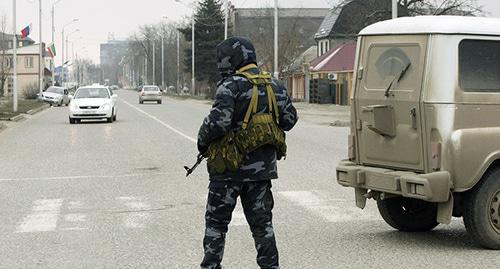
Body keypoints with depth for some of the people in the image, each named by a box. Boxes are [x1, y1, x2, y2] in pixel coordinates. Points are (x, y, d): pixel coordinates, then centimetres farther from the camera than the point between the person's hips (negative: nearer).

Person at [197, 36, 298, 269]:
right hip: (262, 168, 6)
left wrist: (202, 142, -5)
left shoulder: (231, 86, -13)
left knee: (216, 221, 7)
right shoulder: (273, 86, 7)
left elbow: (218, 122, -22)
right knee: (261, 221, 12)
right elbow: (289, 119, 11)